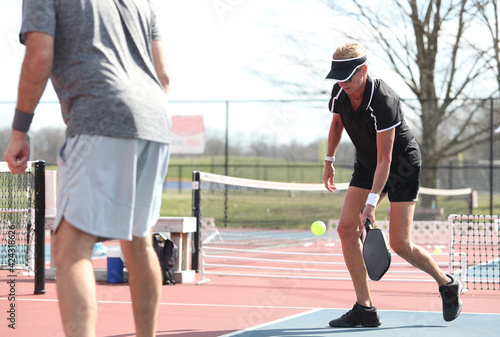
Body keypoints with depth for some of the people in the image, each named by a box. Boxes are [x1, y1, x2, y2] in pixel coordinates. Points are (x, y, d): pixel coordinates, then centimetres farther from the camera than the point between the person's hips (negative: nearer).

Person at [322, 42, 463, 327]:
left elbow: (384, 159, -31)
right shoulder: (339, 93, -10)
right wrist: (329, 160, 17)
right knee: (347, 229, -10)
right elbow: (337, 123, 16)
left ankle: (448, 285, 16)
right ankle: (365, 309, -5)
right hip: (367, 165, 7)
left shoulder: (383, 101, -31)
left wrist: (372, 202, -34)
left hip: (402, 167, -7)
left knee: (400, 244, -11)